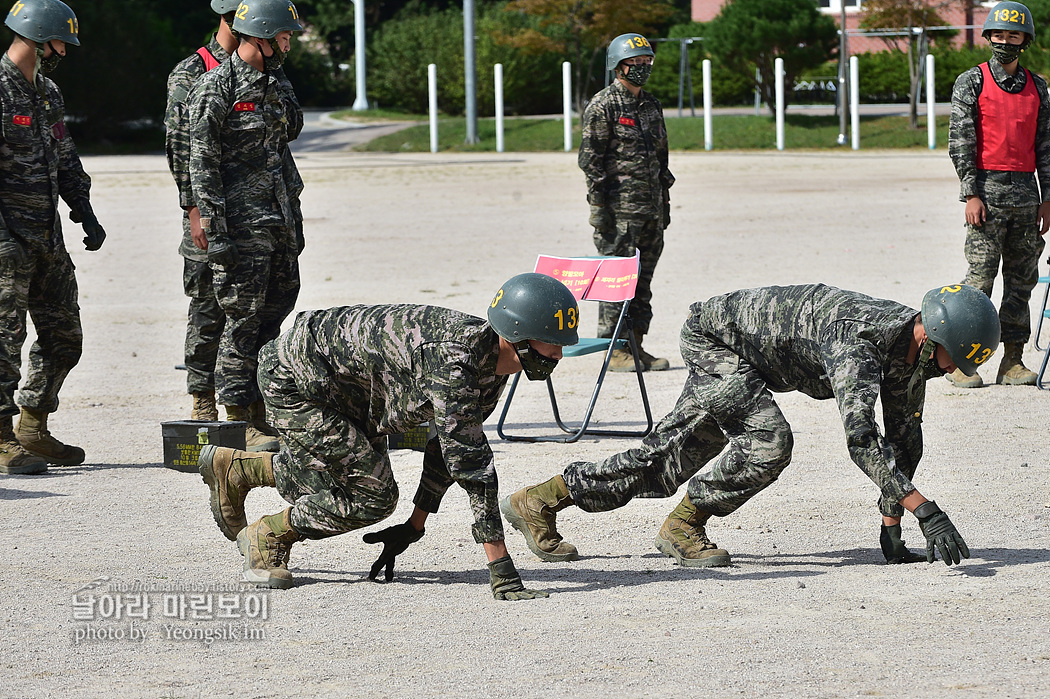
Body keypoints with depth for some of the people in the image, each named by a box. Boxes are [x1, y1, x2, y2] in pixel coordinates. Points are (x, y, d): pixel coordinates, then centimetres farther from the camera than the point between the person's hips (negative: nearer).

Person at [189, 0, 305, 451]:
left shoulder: (276, 85, 15)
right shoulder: (216, 86, -9)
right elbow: (202, 159, -12)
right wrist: (210, 221, -16)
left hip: (279, 220, 8)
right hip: (240, 222, -8)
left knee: (275, 315, 9)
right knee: (243, 319, -6)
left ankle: (261, 412, 16)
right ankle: (240, 422, -2)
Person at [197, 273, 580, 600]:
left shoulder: (494, 368, -7)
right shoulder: (453, 357, -36)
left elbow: (448, 446, 6)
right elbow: (470, 464, -39)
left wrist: (414, 527, 9)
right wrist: (501, 570, -39)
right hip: (292, 381, -9)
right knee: (373, 497, -12)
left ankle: (234, 468, 36)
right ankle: (266, 537, 8)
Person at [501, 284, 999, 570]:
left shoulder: (914, 345, -10)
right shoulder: (860, 343, -37)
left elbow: (903, 439, 0)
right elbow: (861, 439, -47)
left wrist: (891, 529, -3)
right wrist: (928, 513, -50)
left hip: (734, 359, 9)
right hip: (715, 337, -9)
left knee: (670, 458, 11)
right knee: (769, 437, -27)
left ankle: (538, 502, 20)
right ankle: (682, 527, -10)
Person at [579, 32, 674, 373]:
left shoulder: (651, 105, 16)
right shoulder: (602, 106, -8)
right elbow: (590, 159, -11)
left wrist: (664, 202, 18)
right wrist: (599, 206, -16)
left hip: (651, 206, 7)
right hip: (619, 207, -7)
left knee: (643, 278, 8)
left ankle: (636, 346, 13)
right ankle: (615, 350, -4)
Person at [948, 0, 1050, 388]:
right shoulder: (971, 83, 0)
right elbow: (960, 141, -5)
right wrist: (971, 194, -13)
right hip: (987, 190, -5)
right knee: (980, 277, -7)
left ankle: (1013, 361, 8)